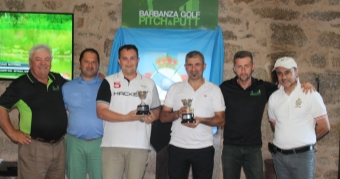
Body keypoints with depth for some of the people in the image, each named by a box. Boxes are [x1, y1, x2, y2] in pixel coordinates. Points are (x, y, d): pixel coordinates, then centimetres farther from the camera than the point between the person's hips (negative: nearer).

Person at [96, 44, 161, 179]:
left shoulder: (149, 84, 10)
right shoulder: (109, 82, 3)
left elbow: (157, 110, 17)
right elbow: (101, 112, -5)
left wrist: (152, 117, -7)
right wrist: (127, 117, -16)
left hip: (139, 145, 2)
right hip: (112, 145, -2)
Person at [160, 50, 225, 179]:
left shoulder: (214, 90, 2)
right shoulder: (175, 88, 5)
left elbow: (221, 120, -1)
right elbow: (163, 117, 4)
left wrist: (201, 120, -19)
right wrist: (177, 114, -17)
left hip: (204, 149, -1)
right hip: (177, 148, 1)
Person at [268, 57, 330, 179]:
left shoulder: (311, 95, -6)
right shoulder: (274, 98, 6)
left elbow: (324, 127, -4)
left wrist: (305, 141, 6)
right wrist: (285, 141, 9)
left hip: (303, 155, -4)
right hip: (279, 155, 4)